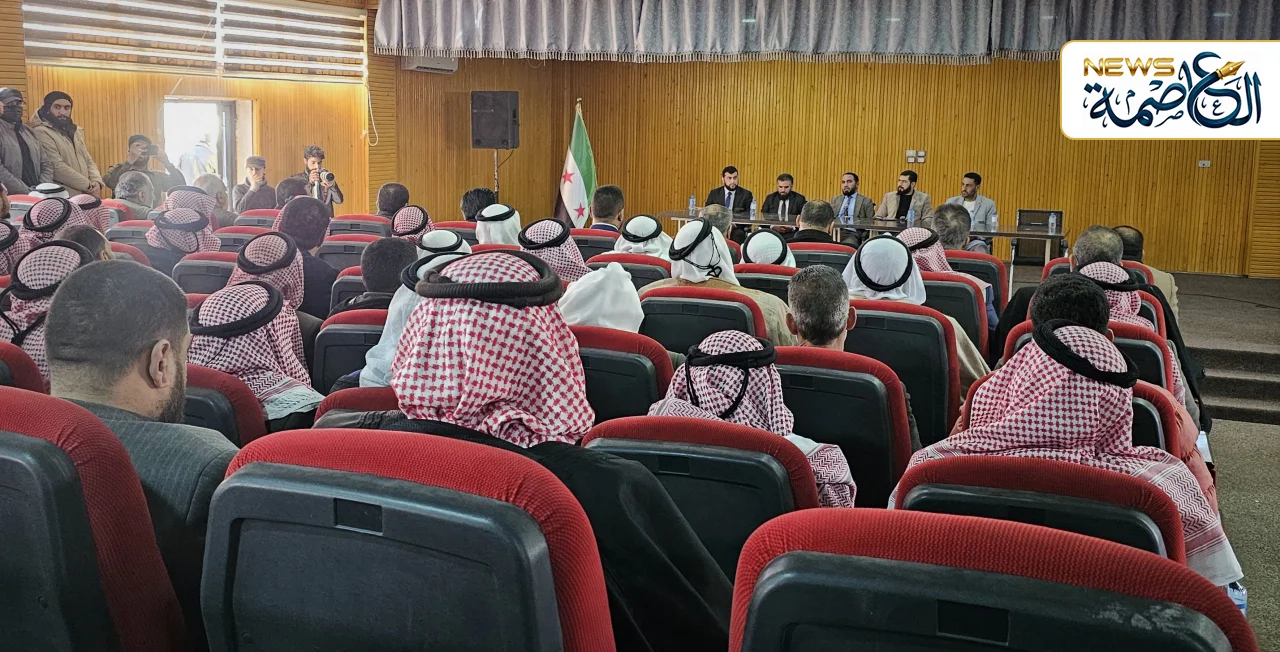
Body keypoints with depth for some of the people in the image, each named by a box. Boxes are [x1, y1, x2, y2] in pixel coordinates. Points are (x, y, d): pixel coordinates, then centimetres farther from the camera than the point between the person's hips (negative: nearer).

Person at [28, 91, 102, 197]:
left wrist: (96, 182, -4)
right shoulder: (41, 132, -6)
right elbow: (57, 167, -15)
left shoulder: (77, 131, 19)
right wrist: (89, 186, -13)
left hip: (87, 196, 7)